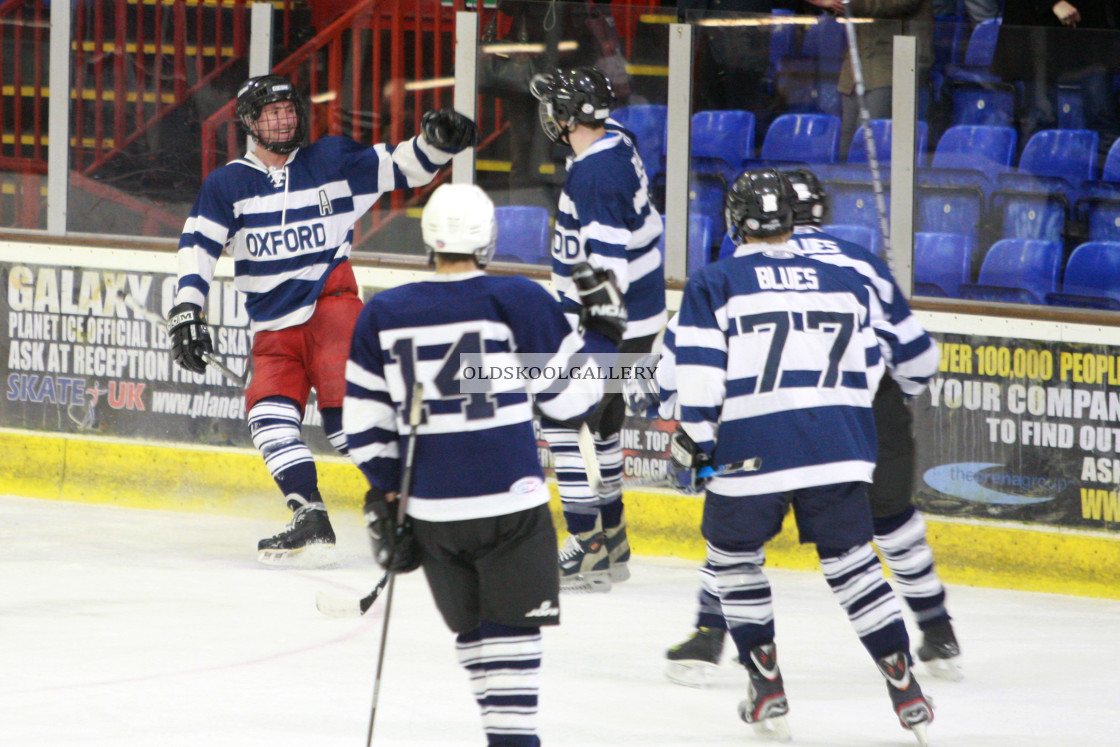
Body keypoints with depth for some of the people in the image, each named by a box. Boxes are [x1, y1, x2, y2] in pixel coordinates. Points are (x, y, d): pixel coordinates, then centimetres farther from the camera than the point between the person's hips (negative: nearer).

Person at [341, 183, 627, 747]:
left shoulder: (382, 314, 5)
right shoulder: (518, 302, -6)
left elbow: (366, 425, 7)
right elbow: (568, 398, 0)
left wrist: (385, 497, 17)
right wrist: (602, 330, 13)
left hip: (430, 509, 3)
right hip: (509, 503, -3)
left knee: (473, 629, 17)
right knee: (512, 626, 3)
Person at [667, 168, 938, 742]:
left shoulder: (714, 285, 4)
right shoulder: (844, 283, 15)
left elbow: (700, 375, -5)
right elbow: (908, 353, 23)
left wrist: (694, 444, 5)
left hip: (751, 453, -3)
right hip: (838, 451, 3)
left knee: (733, 556, 18)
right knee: (851, 560, 13)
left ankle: (767, 690, 15)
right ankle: (903, 683, 5)